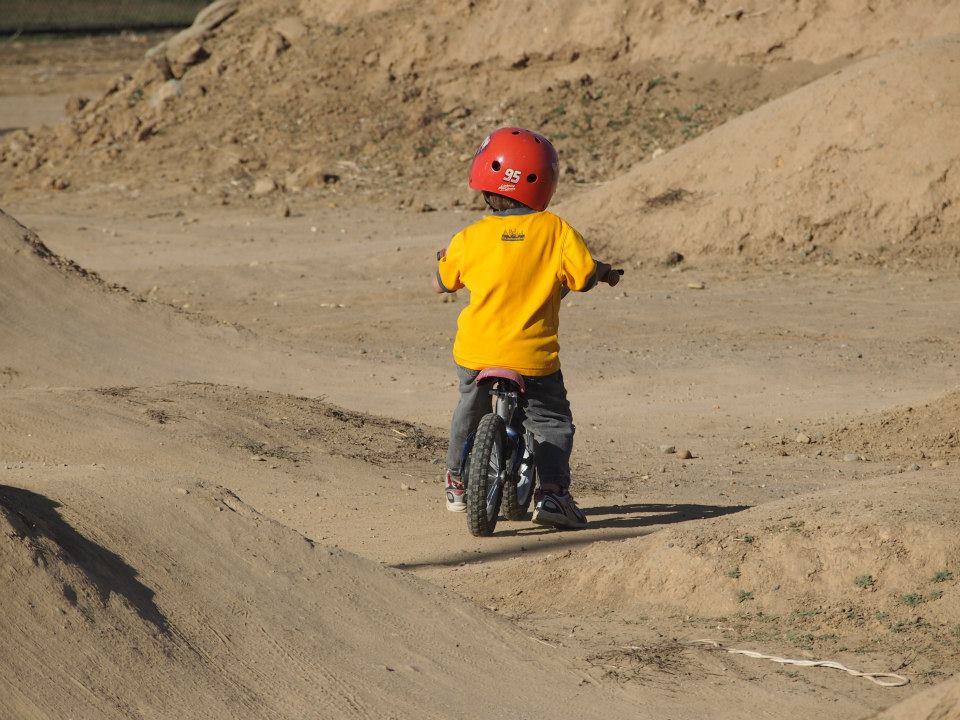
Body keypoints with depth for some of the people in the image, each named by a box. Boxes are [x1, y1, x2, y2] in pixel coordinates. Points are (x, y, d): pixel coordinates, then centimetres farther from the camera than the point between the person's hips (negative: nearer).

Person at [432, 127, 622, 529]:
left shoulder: (471, 238, 0)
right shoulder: (555, 230, -6)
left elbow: (442, 283, 13)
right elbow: (584, 276, -8)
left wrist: (442, 262, 35)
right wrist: (604, 272, 15)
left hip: (476, 353, 2)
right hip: (533, 356, -2)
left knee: (470, 411, 27)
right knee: (552, 423, 10)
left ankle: (457, 484, 39)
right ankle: (552, 492, -10)